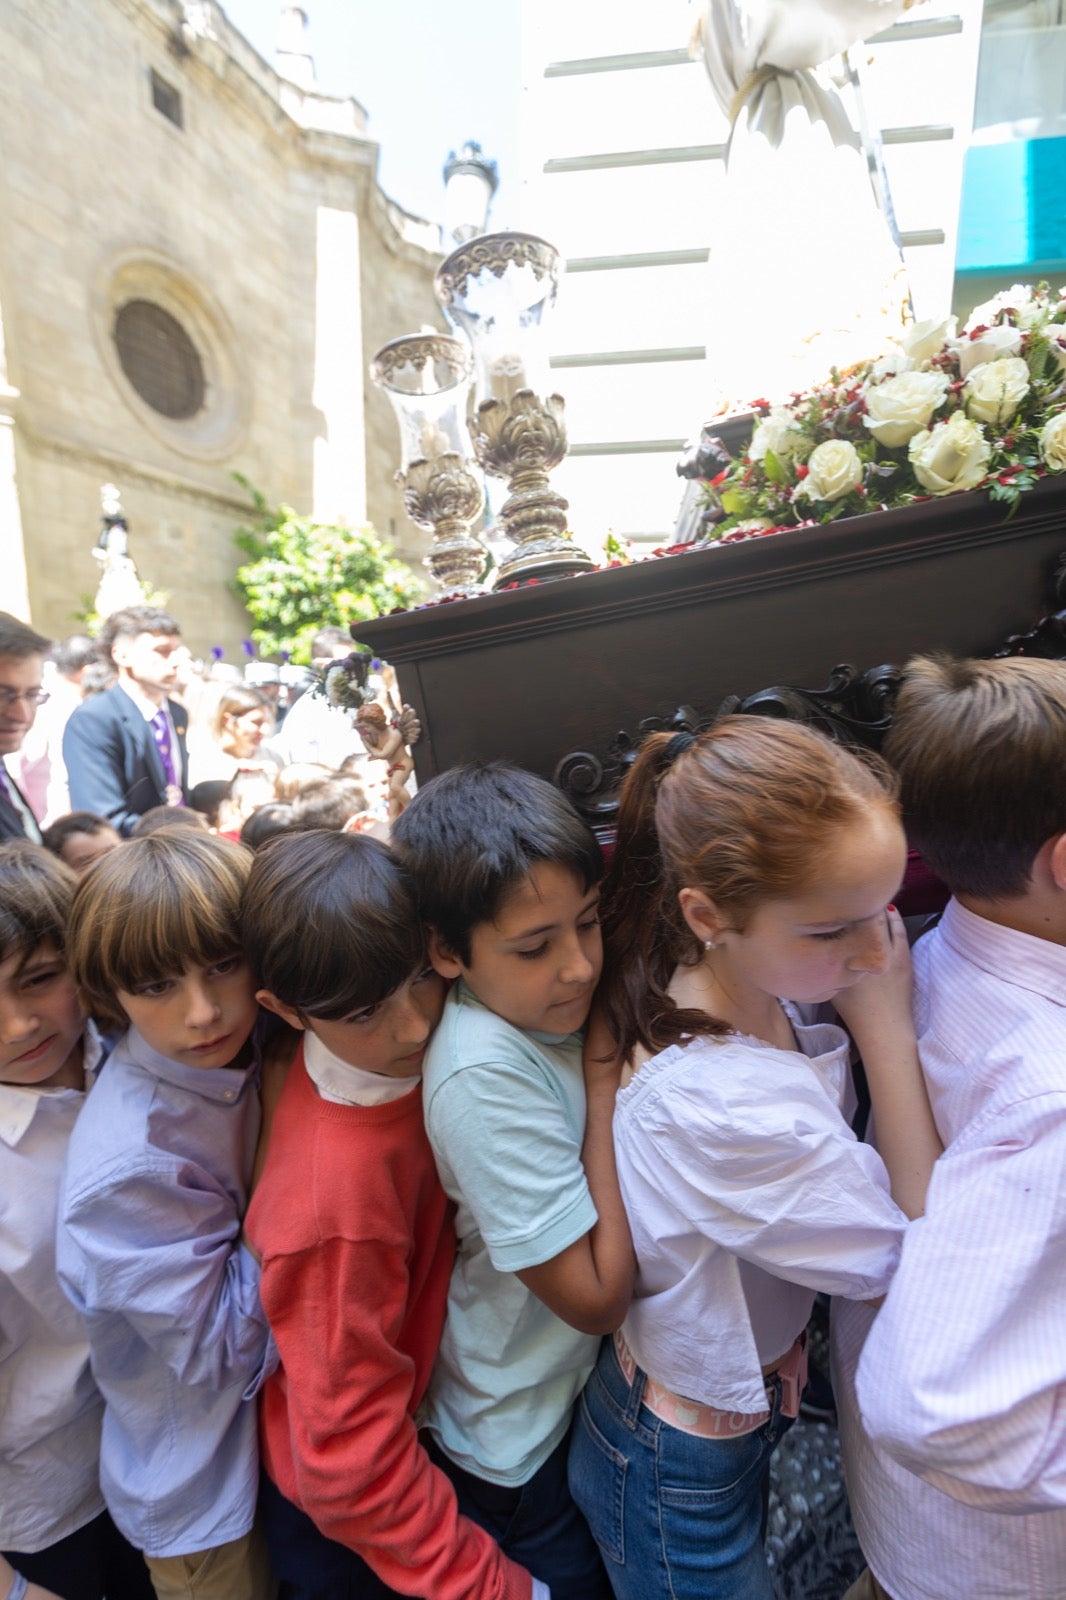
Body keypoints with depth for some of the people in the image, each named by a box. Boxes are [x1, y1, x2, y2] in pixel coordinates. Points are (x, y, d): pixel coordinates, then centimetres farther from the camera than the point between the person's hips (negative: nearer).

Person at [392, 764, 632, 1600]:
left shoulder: (549, 1006, -15)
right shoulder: (485, 1074, -36)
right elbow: (595, 1296, -28)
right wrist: (609, 1079, -29)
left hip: (596, 1384, 6)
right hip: (521, 1445, -6)